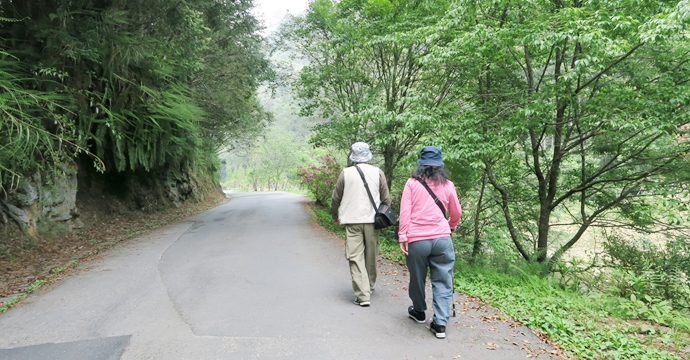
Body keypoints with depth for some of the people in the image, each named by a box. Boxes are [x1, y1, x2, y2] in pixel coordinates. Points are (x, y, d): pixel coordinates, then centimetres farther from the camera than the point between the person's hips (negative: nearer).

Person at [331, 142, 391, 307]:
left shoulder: (346, 173, 0)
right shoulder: (377, 172, 2)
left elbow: (336, 198, 6)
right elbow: (386, 199, 4)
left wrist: (334, 216, 22)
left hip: (352, 221, -2)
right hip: (372, 220, 2)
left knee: (355, 257, 0)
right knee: (371, 256, 17)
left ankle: (363, 296, -5)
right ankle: (370, 285, 35)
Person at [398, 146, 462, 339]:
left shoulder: (412, 183, 2)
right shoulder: (447, 185, 8)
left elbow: (405, 212, -4)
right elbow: (456, 213, 17)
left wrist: (402, 236, -2)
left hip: (417, 240, -1)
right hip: (442, 239, 1)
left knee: (417, 278, 16)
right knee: (442, 282, 6)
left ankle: (419, 312, 34)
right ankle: (440, 323, 3)